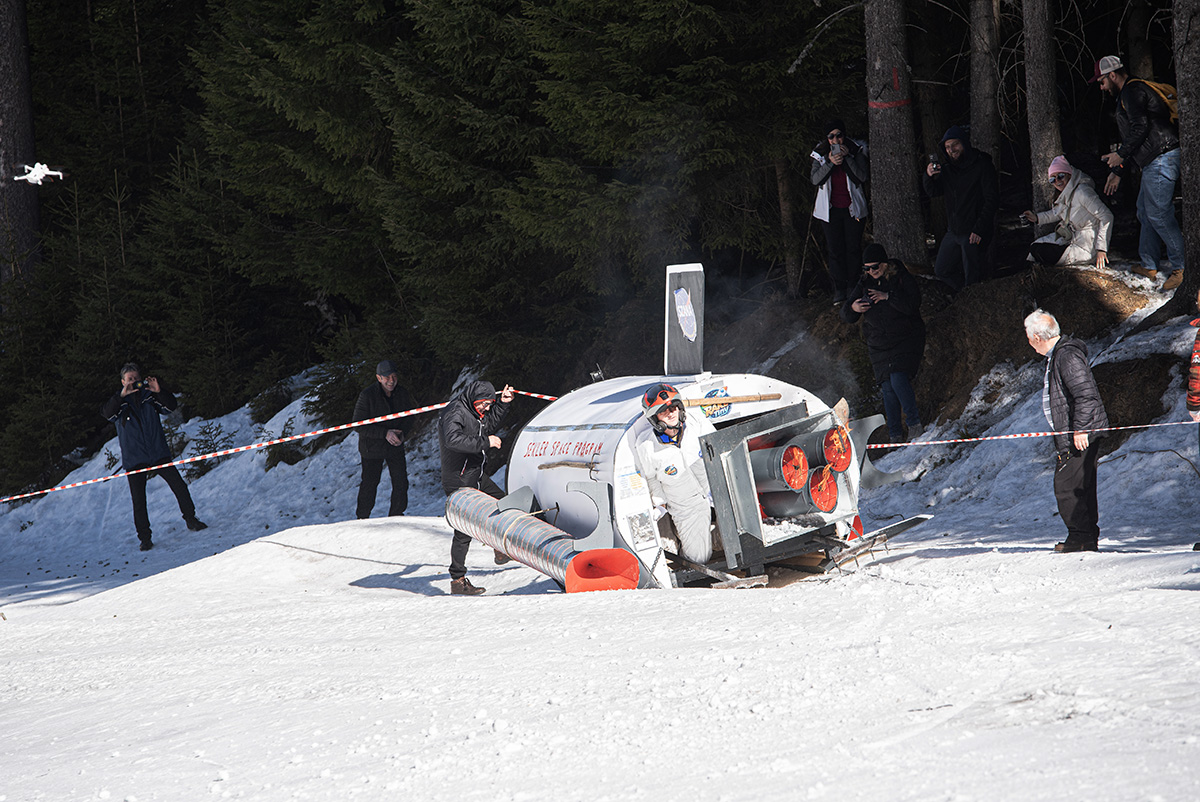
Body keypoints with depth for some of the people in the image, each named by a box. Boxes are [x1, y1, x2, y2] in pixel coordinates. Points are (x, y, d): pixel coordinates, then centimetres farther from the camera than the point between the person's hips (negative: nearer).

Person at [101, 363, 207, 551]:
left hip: (158, 453, 1)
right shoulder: (120, 401, 1)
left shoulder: (149, 396, 5)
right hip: (134, 459, -1)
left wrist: (159, 391, -22)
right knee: (138, 500, -3)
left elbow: (171, 406, -4)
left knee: (179, 486, -3)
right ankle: (144, 537, 6)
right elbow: (107, 413, -19)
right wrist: (122, 395, -33)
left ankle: (191, 519, 17)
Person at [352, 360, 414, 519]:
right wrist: (385, 433, -27)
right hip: (372, 447, -4)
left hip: (395, 446, 4)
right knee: (369, 484, 1)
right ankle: (362, 517, 22)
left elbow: (408, 419, 8)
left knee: (401, 483, 2)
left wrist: (402, 433, -15)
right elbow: (359, 425, -19)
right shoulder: (367, 395, -18)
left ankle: (396, 516, 22)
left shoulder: (402, 394, -4)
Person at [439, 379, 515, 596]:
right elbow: (453, 439, -38)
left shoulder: (474, 411, 10)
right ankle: (458, 581, -5)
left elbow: (489, 426, 30)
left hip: (476, 476, 10)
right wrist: (485, 442, -32)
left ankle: (502, 549, 46)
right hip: (459, 481, -10)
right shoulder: (455, 413, -20)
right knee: (464, 530, -9)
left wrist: (503, 404, 18)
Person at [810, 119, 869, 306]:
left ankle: (854, 287, 17)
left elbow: (863, 177, -16)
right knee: (835, 250, 2)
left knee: (853, 248, 4)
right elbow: (816, 180, -13)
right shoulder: (820, 155, -4)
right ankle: (839, 289, 10)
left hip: (852, 208, -1)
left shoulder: (856, 151, -7)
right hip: (831, 209, 1)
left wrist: (847, 157, -24)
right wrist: (830, 163, -27)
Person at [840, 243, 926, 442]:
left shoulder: (901, 278, -7)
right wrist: (852, 308, -17)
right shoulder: (864, 284, 5)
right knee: (888, 388, -2)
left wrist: (888, 297, -26)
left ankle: (915, 425, -11)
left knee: (899, 379, -22)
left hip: (906, 341, -4)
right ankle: (896, 435, 4)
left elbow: (912, 305, -19)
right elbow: (847, 316, 7)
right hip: (879, 345, 4)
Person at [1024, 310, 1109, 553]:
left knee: (1067, 485, -11)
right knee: (1082, 487, 12)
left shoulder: (1068, 356, -17)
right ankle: (1089, 538, 15)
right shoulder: (1056, 355, 17)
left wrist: (1080, 430, -23)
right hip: (1072, 435, 11)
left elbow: (1085, 394, -23)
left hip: (1082, 435, -11)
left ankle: (1080, 536, -9)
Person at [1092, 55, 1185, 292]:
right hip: (1153, 163, 11)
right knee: (1145, 211, 15)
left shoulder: (1132, 92, -9)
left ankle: (1181, 267, -7)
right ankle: (1149, 266, 20)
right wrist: (1118, 172, 28)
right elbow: (1132, 138, 29)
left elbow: (1140, 128, -19)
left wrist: (1121, 155, -8)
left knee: (1158, 214, -10)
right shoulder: (1129, 94, 25)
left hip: (1161, 158, -11)